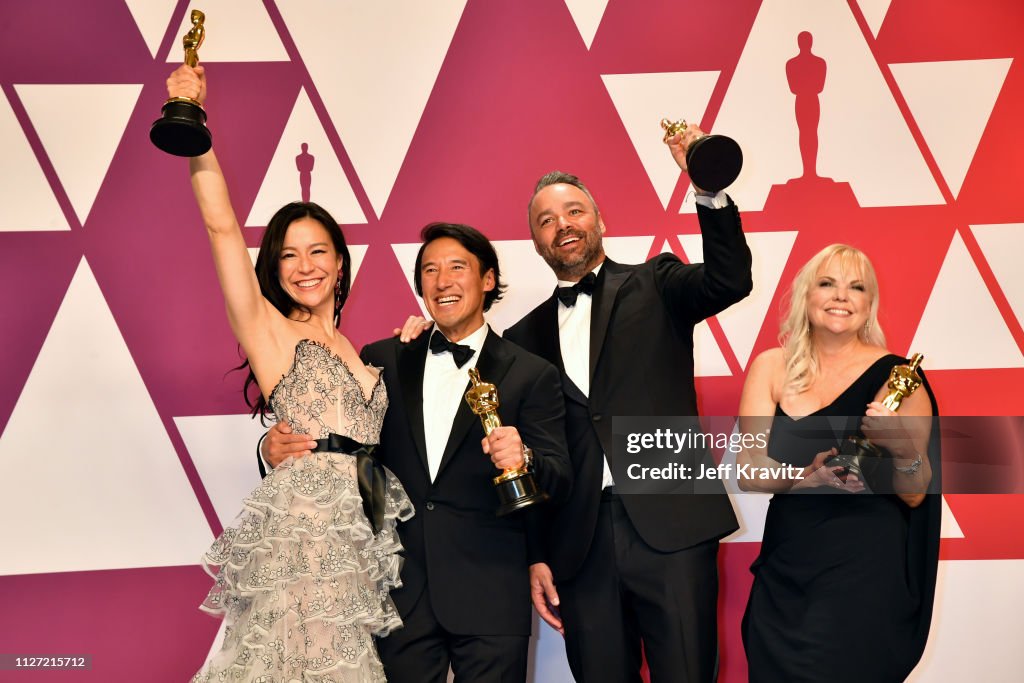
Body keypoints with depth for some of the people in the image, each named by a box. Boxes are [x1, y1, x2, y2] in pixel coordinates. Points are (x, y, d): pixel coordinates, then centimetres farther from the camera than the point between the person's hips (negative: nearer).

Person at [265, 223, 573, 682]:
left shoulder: (532, 375, -1)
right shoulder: (383, 361, 6)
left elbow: (560, 483, -6)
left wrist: (523, 458, -27)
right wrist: (277, 450, -11)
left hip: (490, 595, -2)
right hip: (400, 591, 2)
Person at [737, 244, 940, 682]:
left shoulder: (894, 375, -7)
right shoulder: (771, 367, -1)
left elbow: (914, 495, -4)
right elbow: (748, 472, -7)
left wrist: (904, 450, -24)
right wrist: (805, 476, -25)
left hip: (865, 577, -3)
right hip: (784, 571, 3)